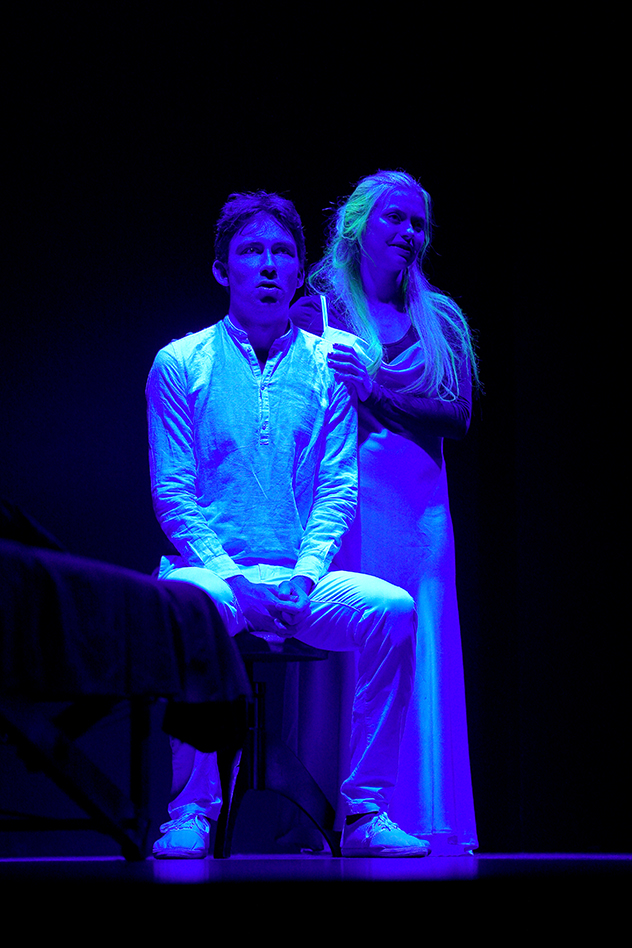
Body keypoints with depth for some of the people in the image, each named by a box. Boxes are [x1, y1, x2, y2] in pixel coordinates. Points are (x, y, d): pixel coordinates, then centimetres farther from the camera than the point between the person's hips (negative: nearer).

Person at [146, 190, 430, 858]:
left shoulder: (328, 366, 11)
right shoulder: (179, 364, 6)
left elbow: (338, 488, 5)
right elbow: (172, 491, 1)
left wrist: (303, 576, -13)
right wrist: (233, 576, -15)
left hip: (301, 579, 2)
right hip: (214, 569, -2)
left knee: (394, 610, -27)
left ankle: (363, 811, -17)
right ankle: (192, 809, -25)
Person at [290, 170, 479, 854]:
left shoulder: (440, 320, 16)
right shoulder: (317, 308, 7)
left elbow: (459, 415, 2)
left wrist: (376, 389, -9)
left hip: (420, 500, 3)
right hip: (348, 497, -3)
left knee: (424, 659, -1)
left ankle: (429, 823, 2)